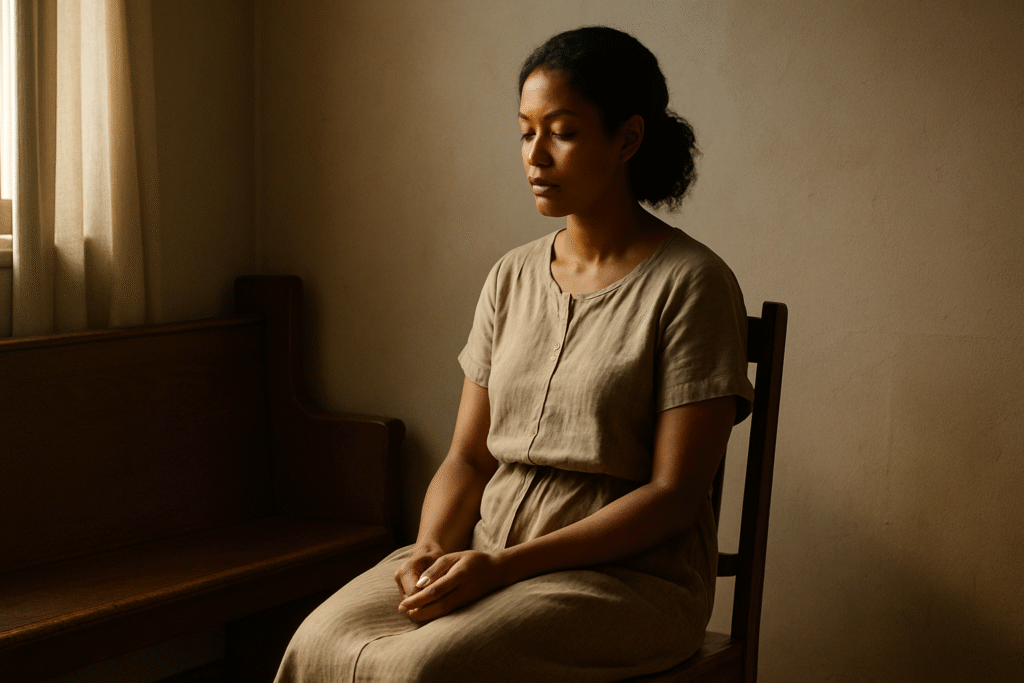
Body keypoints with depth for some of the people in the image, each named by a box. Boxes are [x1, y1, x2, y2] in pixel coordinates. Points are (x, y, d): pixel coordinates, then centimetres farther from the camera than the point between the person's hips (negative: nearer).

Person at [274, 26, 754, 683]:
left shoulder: (691, 283, -8)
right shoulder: (511, 278, 11)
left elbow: (674, 495, -13)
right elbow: (468, 457, 11)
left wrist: (505, 565, -19)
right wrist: (432, 550, -11)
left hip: (629, 574, -5)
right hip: (484, 551, 5)